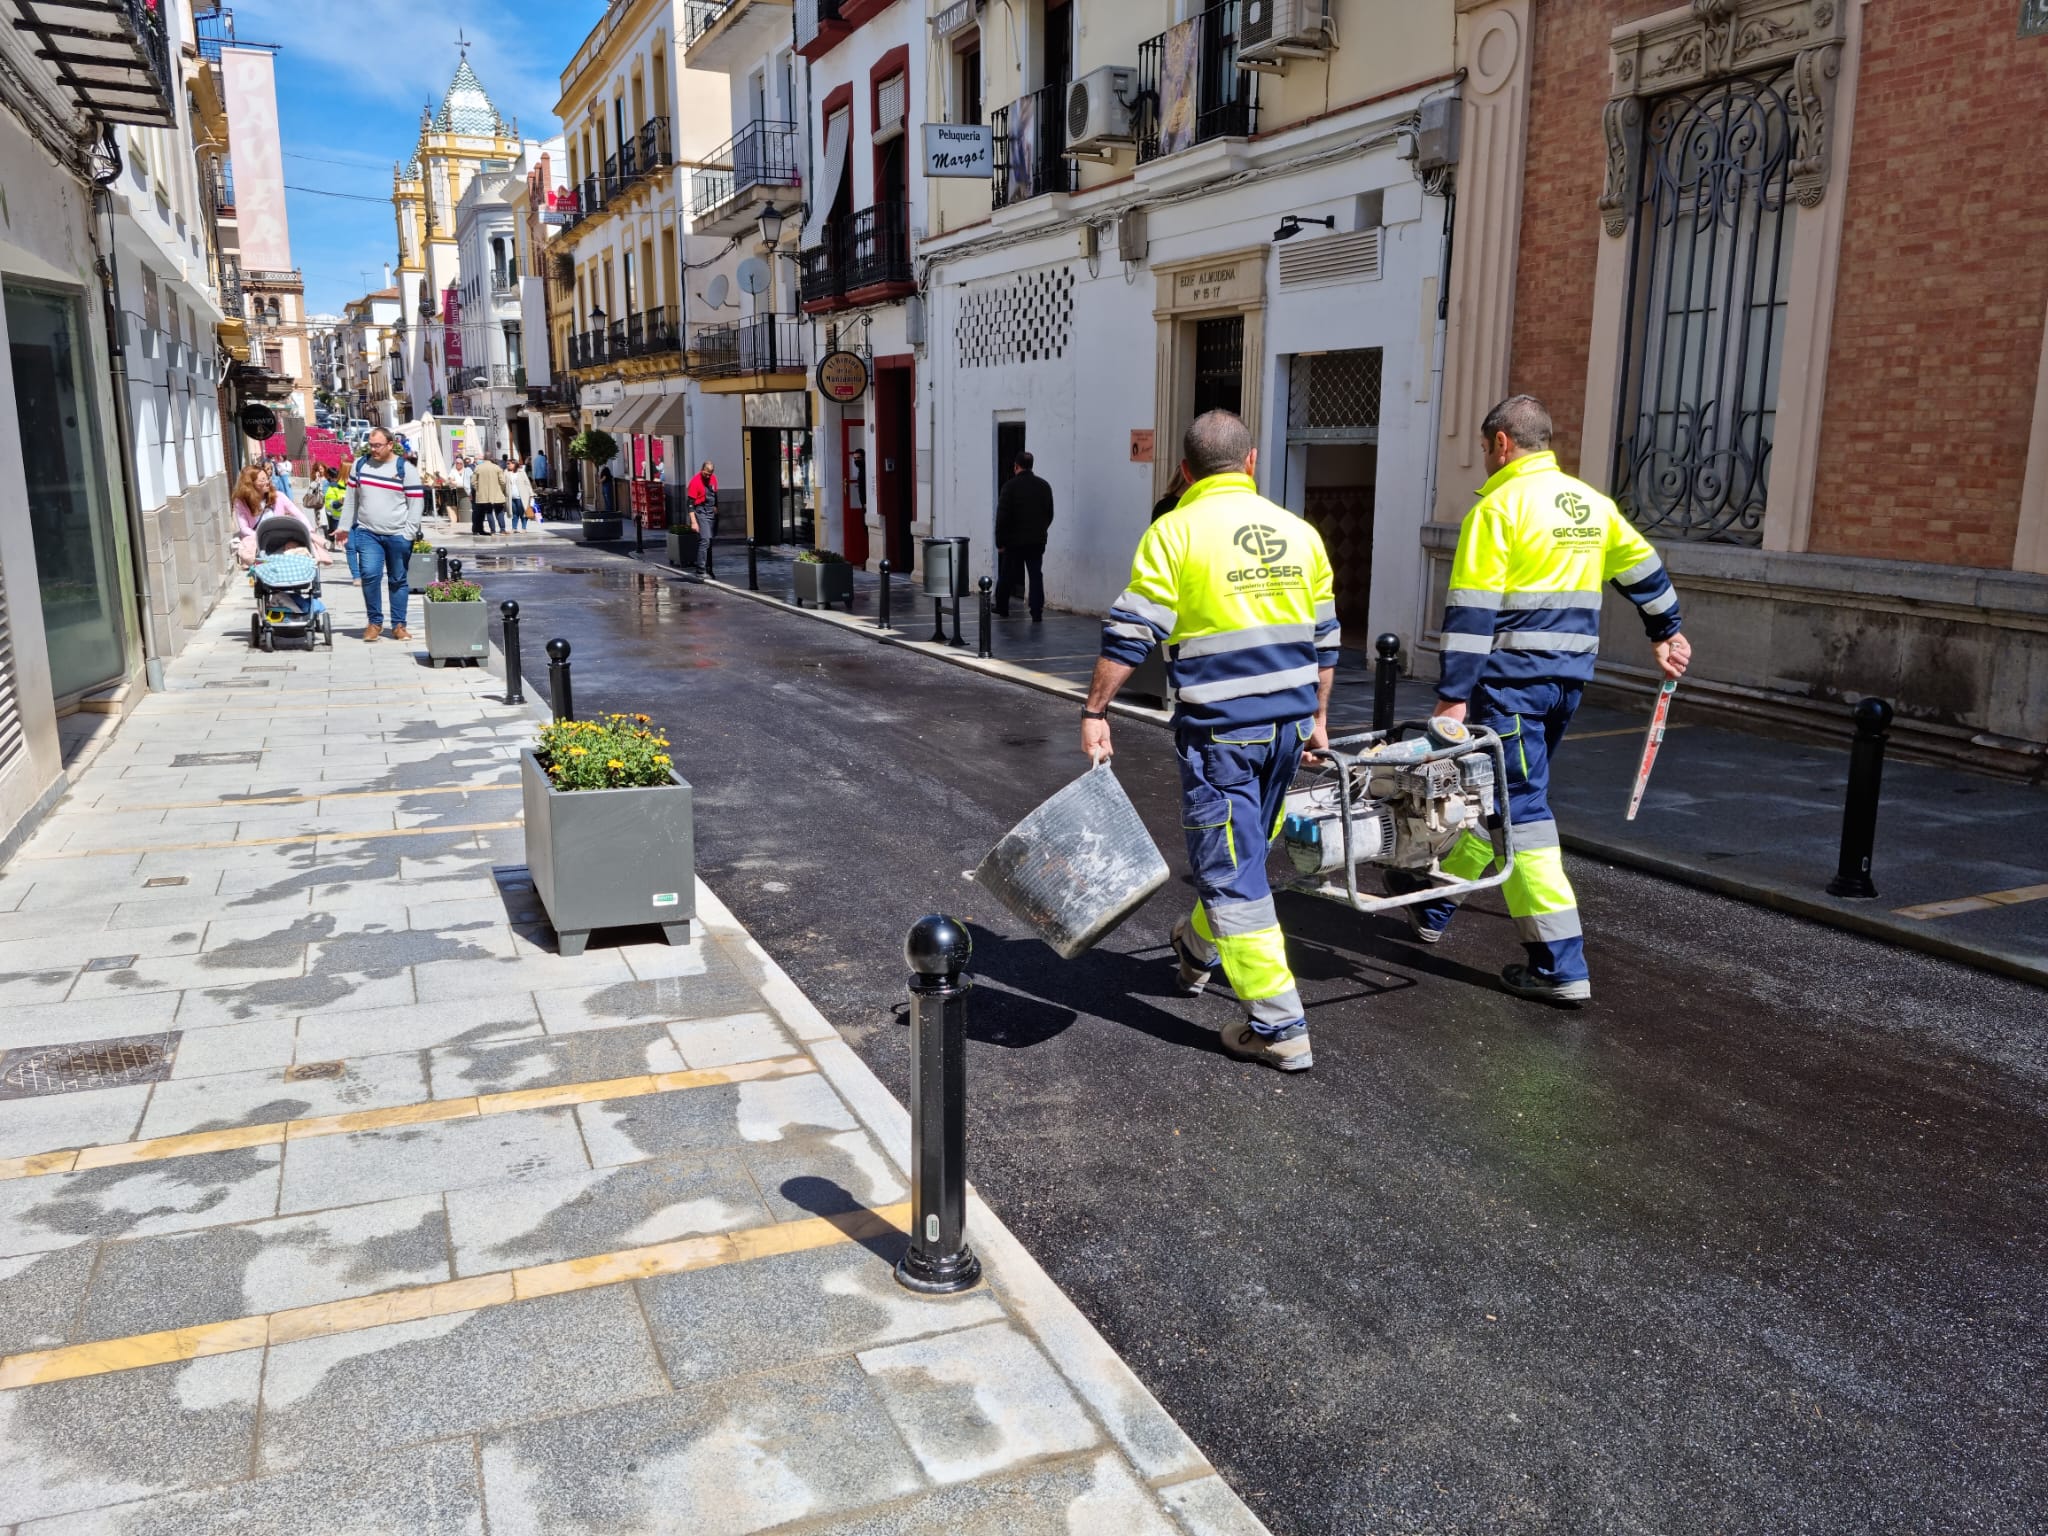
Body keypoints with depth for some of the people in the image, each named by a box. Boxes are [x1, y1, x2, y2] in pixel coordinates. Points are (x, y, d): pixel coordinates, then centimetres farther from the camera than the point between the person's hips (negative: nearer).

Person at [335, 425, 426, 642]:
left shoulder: (405, 469, -3)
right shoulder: (360, 465, 8)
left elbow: (417, 502, -4)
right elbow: (351, 498, 14)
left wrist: (409, 533, -11)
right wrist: (344, 526, 12)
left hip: (398, 535, -2)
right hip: (367, 533, 2)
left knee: (398, 580, 6)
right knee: (369, 576, -10)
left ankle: (399, 625, 13)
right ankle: (375, 622, 2)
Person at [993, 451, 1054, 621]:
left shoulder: (1010, 486, -10)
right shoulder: (1044, 486, 5)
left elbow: (1002, 517, -12)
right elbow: (1049, 514, 12)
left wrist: (1000, 542, -5)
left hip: (1014, 540, -3)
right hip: (1037, 541, 3)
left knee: (1006, 576, 12)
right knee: (1036, 576, 3)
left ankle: (1001, 608, 26)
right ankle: (1037, 614, -4)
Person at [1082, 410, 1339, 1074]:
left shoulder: (1176, 531, -9)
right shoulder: (1298, 531, 9)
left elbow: (1130, 633, -13)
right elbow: (1323, 640, 15)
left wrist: (1095, 711, -6)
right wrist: (1317, 717, 24)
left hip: (1219, 730, -6)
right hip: (1288, 724, 7)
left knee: (1233, 874, 0)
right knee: (1244, 850, 23)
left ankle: (1278, 1027, 2)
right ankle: (1197, 948, 48)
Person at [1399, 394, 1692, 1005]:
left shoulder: (1500, 506, -11)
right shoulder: (1591, 503, 12)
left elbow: (1471, 612, -15)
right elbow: (1642, 569, 22)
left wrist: (1453, 695, -15)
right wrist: (1666, 633, 36)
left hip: (1512, 680, -8)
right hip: (1569, 677, 8)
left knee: (1521, 809, -4)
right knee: (1491, 793, 20)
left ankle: (1561, 965, -5)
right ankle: (1433, 903, 36)